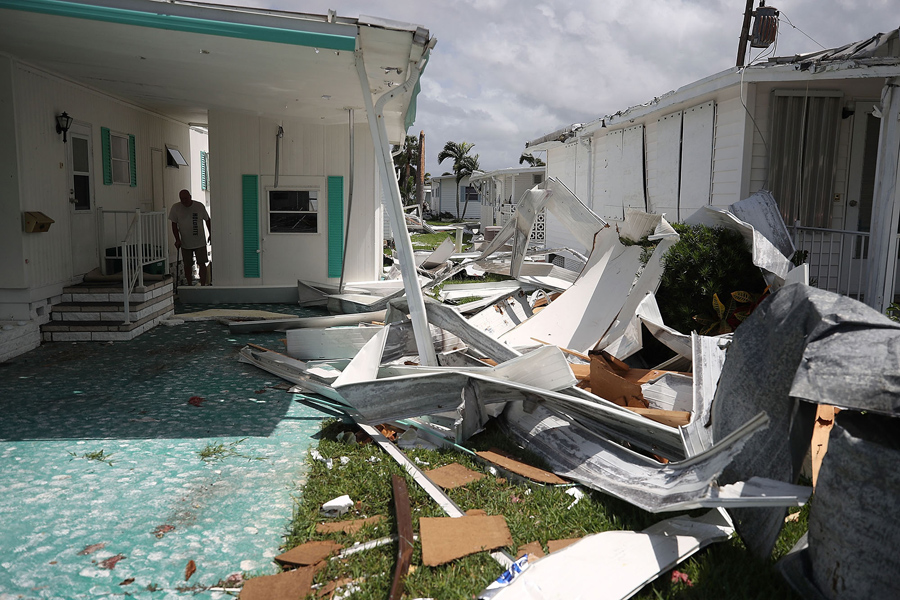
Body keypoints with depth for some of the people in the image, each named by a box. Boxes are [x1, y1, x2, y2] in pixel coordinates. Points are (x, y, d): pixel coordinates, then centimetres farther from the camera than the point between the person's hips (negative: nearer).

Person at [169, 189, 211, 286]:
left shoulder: (200, 206, -3)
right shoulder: (175, 208, -3)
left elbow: (207, 220, 9)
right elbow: (174, 225, 1)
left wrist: (210, 234, 8)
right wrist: (177, 239, -6)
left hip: (200, 242, -1)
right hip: (185, 243, 1)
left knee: (202, 264, -4)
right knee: (187, 265, 8)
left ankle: (203, 285, 2)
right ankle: (190, 286, 19)